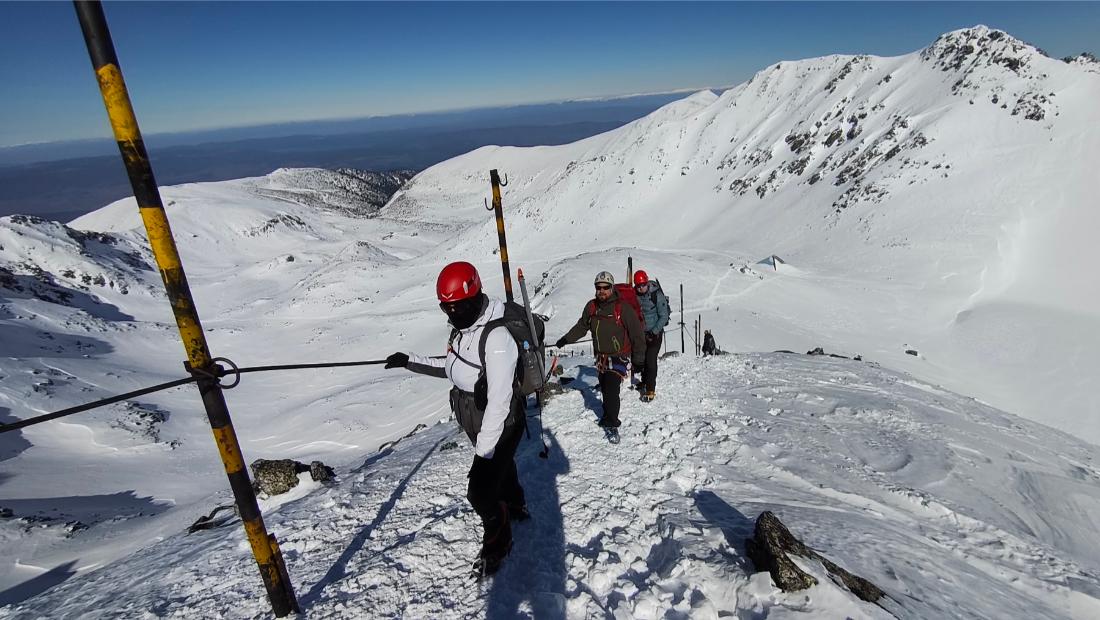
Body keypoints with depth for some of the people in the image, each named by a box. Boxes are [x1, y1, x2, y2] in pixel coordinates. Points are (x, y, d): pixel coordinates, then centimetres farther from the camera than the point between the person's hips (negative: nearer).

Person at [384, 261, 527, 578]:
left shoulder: (496, 336, -32)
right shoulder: (462, 327, -3)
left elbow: (499, 400, -32)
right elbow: (451, 366, 13)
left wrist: (483, 450, -29)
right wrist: (410, 361, 6)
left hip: (500, 426, -8)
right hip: (477, 423, 8)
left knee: (480, 491, -3)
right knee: (501, 467, 29)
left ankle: (497, 543, 26)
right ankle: (515, 506, 58)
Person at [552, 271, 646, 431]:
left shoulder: (622, 308, -14)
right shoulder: (592, 307, 1)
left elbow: (636, 332, -8)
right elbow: (581, 326, 15)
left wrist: (639, 355, -5)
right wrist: (565, 340, 14)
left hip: (619, 356, -5)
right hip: (600, 356, 5)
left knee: (611, 389, -14)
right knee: (604, 388, 12)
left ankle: (611, 422, 3)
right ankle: (608, 415, 32)